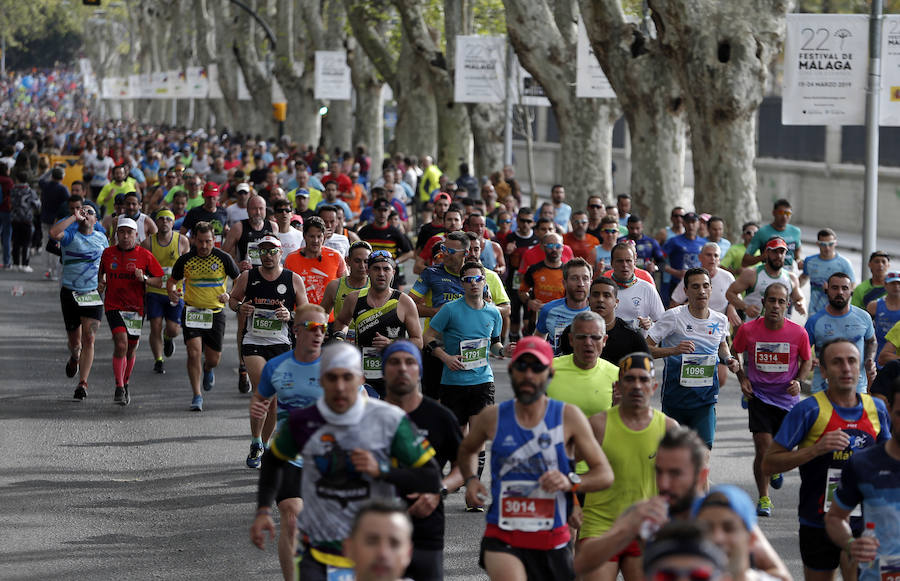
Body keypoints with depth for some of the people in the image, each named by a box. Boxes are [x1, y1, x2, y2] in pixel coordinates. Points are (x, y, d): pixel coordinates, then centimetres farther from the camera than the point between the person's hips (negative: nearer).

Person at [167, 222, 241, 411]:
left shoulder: (223, 258, -5)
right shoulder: (185, 260, -3)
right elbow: (172, 280, 11)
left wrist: (229, 295, -14)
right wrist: (172, 291, -11)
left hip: (215, 312, 0)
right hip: (192, 311, 0)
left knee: (213, 359, 6)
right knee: (194, 352, -16)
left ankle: (207, 370, 44)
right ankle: (197, 396, -6)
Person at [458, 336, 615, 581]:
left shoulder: (569, 417, -1)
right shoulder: (492, 418, 3)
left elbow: (605, 474, -1)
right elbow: (467, 450, 25)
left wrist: (571, 482, -20)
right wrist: (470, 480, 4)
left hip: (552, 541, 1)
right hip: (502, 537, -1)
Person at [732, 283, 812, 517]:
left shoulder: (798, 333, -9)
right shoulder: (748, 330, -10)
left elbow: (807, 360, 9)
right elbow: (735, 355, 9)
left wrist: (798, 381, -7)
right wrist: (743, 379, -3)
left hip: (787, 397, 1)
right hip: (758, 395, -1)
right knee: (763, 449, -11)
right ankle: (763, 499, 4)